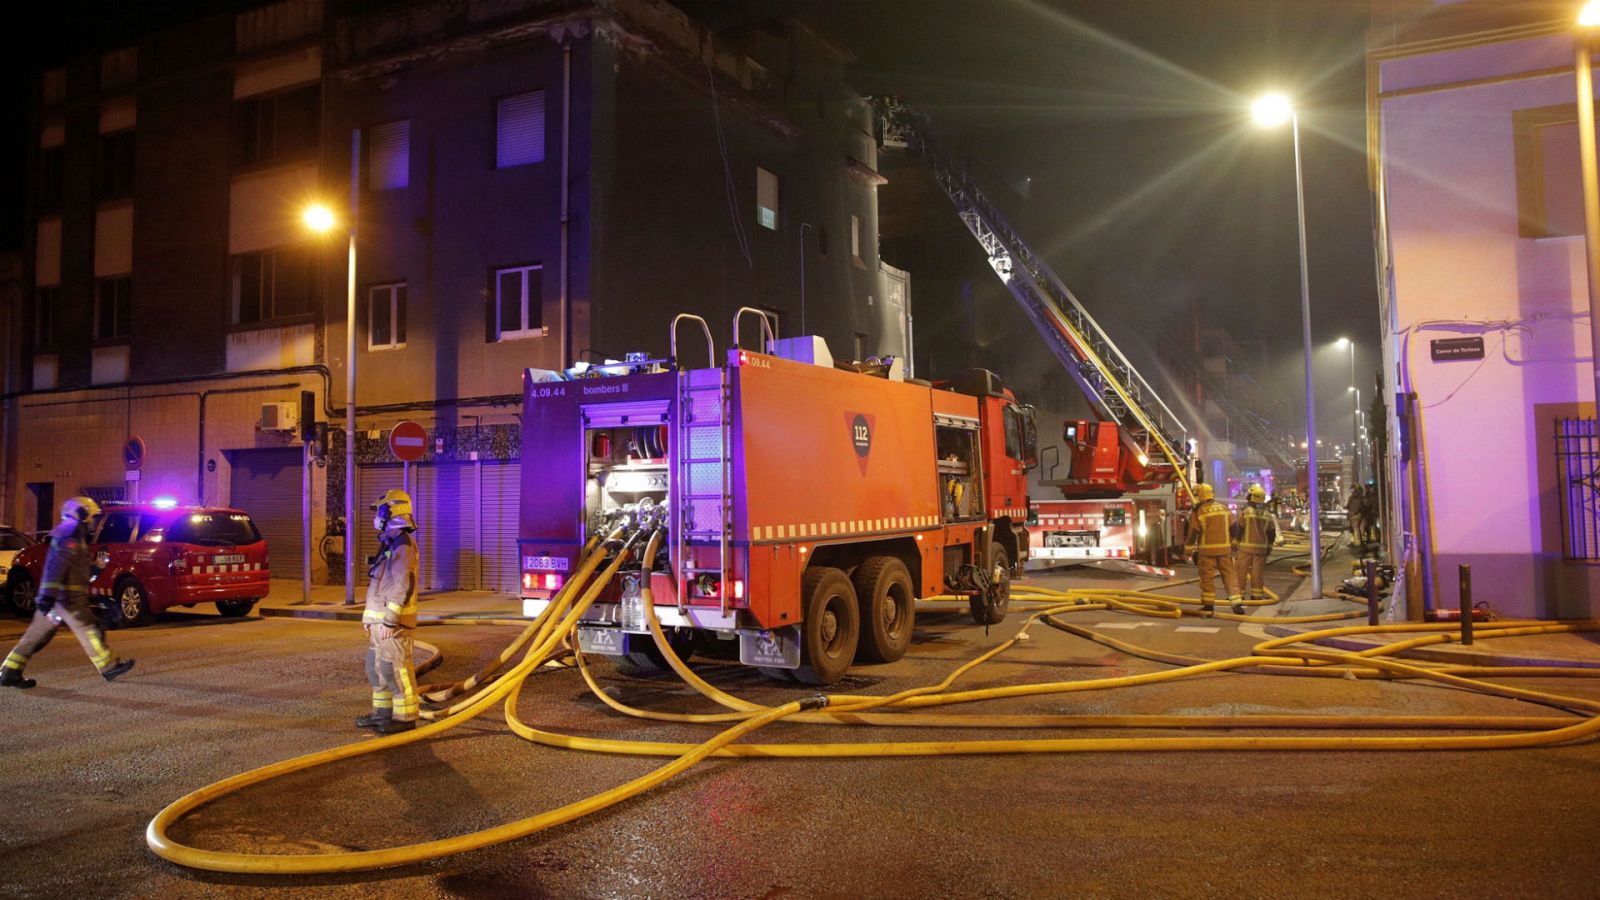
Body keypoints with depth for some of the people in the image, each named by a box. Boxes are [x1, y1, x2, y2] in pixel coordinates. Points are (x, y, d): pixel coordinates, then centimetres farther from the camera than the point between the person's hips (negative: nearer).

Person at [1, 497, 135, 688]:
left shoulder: (68, 535, 20)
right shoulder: (72, 538, -14)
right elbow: (56, 566, -24)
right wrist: (48, 595, -30)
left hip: (56, 596, 10)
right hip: (68, 596, -10)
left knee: (38, 634, 10)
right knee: (89, 631, -3)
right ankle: (109, 667, 2)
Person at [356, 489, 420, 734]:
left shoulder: (402, 543, -15)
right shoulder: (389, 542, 17)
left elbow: (403, 586, -22)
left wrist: (390, 620, -23)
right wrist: (371, 616, 22)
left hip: (394, 621, -10)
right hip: (381, 618, 10)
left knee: (395, 668, -7)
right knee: (376, 666, 16)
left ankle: (405, 717, -1)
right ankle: (383, 712, 25)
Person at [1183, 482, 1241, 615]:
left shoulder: (1198, 512, -6)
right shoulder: (1224, 508, 8)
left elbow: (1193, 533, -6)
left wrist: (1190, 551, 3)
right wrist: (1233, 545, 21)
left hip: (1207, 550, -4)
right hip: (1225, 549, 4)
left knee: (1207, 577, 3)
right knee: (1230, 575, 8)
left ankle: (1208, 604, 6)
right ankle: (1236, 603, 5)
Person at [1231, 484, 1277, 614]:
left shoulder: (1244, 512, -9)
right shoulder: (1268, 514, 4)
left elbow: (1238, 529, -8)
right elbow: (1271, 532, 9)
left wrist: (1235, 543, 3)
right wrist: (1269, 546, 19)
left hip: (1246, 546, -3)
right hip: (1261, 547, 3)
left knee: (1242, 571, 1)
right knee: (1258, 572, 8)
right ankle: (1257, 596, 14)